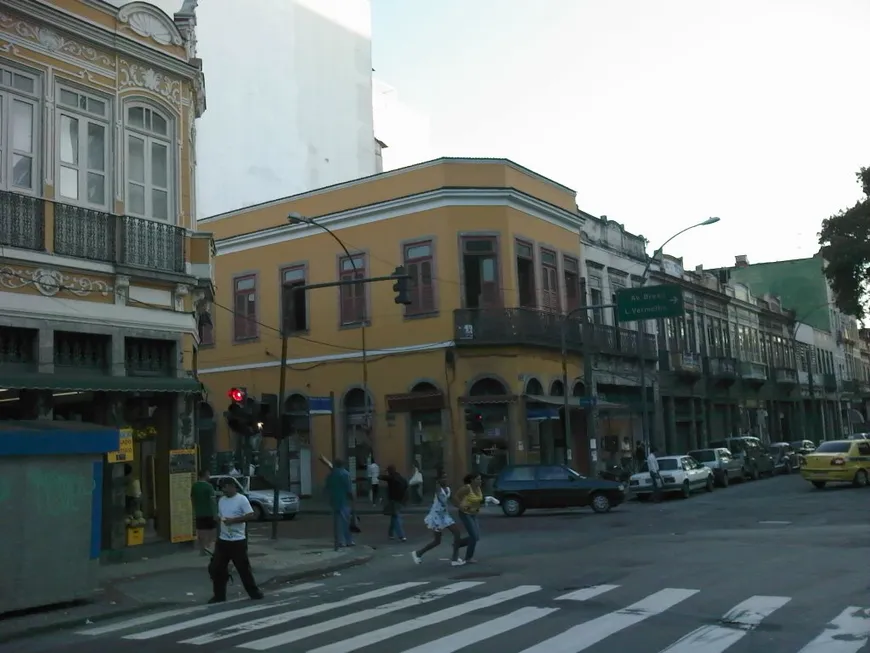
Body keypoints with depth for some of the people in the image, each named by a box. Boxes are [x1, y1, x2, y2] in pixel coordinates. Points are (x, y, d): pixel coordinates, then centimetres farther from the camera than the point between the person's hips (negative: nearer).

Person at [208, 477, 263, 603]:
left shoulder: (242, 499, -9)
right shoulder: (221, 500, 12)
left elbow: (250, 515, -16)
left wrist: (233, 520, -21)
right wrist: (220, 519, 3)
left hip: (237, 541, -6)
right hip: (222, 540, 7)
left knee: (244, 568, 0)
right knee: (215, 568, 5)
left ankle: (254, 592, 15)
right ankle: (219, 595, 17)